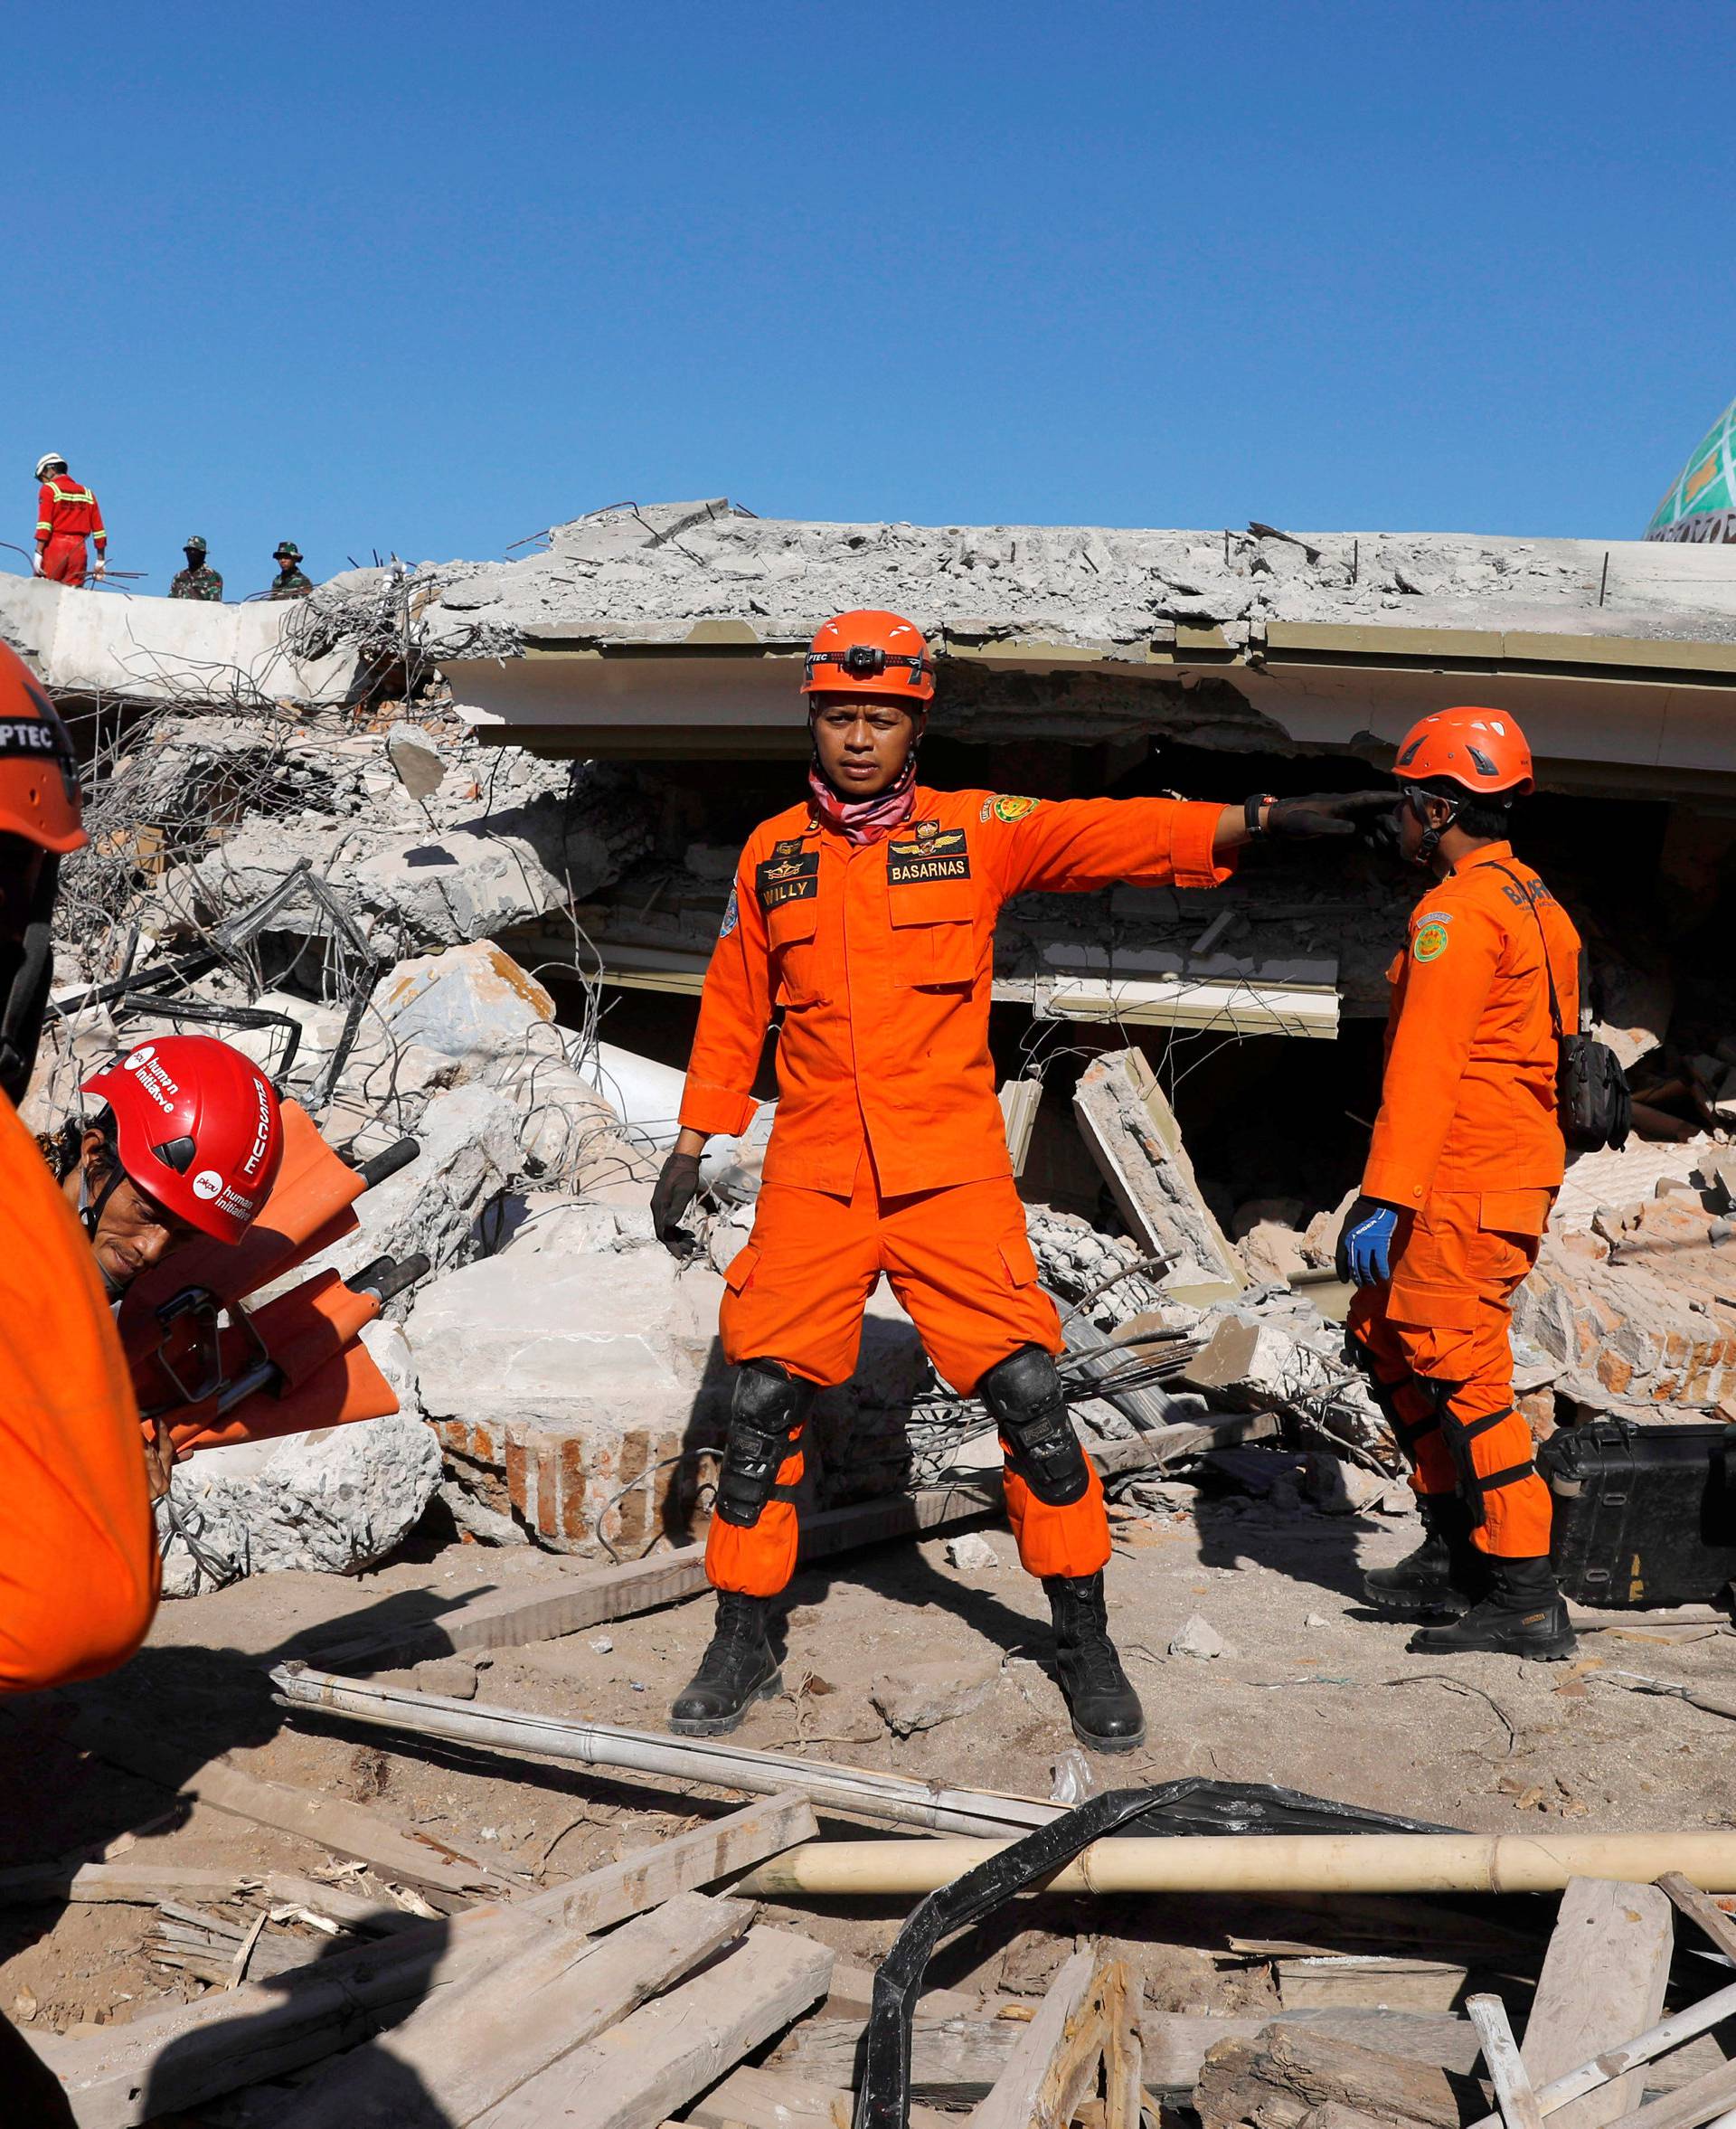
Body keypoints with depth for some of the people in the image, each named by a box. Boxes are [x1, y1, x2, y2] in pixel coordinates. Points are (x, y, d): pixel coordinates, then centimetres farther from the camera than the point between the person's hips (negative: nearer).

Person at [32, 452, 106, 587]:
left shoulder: (49, 489, 3)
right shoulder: (87, 494, 17)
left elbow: (44, 523, -9)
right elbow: (98, 530, 12)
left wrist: (38, 553, -13)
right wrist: (101, 560, 14)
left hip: (55, 547, -4)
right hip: (78, 550, 4)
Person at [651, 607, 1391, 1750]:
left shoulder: (977, 830, 1)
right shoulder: (772, 853, 8)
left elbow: (1113, 830, -10)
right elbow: (733, 1007, 15)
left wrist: (1258, 818, -23)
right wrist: (693, 1146, 14)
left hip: (952, 1171, -2)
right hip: (814, 1173, 2)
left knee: (1027, 1391, -5)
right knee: (765, 1397, 1)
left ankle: (1085, 1640, 12)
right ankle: (744, 1643, 19)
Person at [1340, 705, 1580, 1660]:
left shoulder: (1459, 910, -14)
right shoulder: (1527, 899, 17)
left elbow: (1423, 1068, -21)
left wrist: (1384, 1198, -23)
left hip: (1466, 1186, -10)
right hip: (1513, 1167, 10)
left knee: (1455, 1374, -6)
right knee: (1386, 1338, 17)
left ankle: (1526, 1600, 0)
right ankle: (1456, 1552, 23)